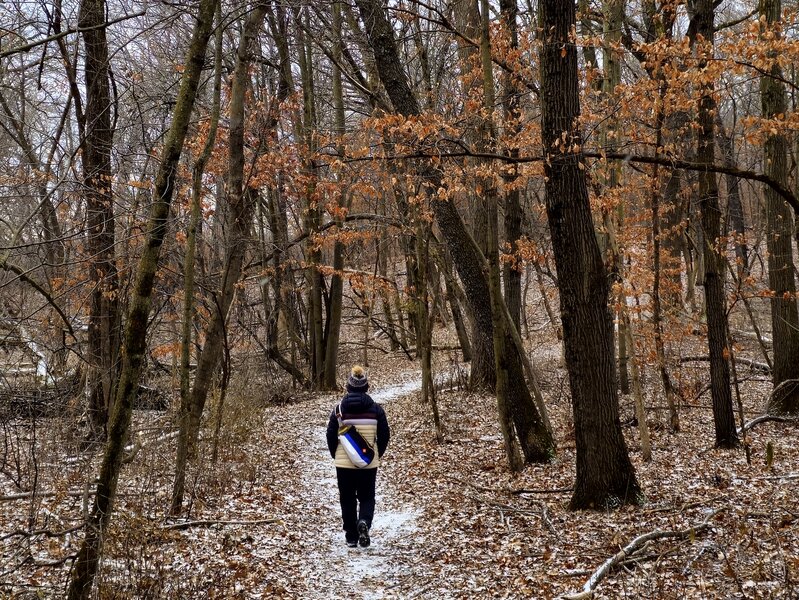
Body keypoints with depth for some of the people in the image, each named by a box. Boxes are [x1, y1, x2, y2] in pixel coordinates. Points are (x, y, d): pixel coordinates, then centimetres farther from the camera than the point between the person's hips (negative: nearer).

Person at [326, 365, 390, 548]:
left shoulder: (339, 409, -5)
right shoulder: (376, 409, -4)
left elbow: (330, 435, -2)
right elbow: (384, 435, 0)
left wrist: (336, 455, 14)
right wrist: (378, 455, 15)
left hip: (343, 463, 0)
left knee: (347, 499, 12)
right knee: (367, 497, 12)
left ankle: (351, 536, 14)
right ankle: (364, 522, -16)